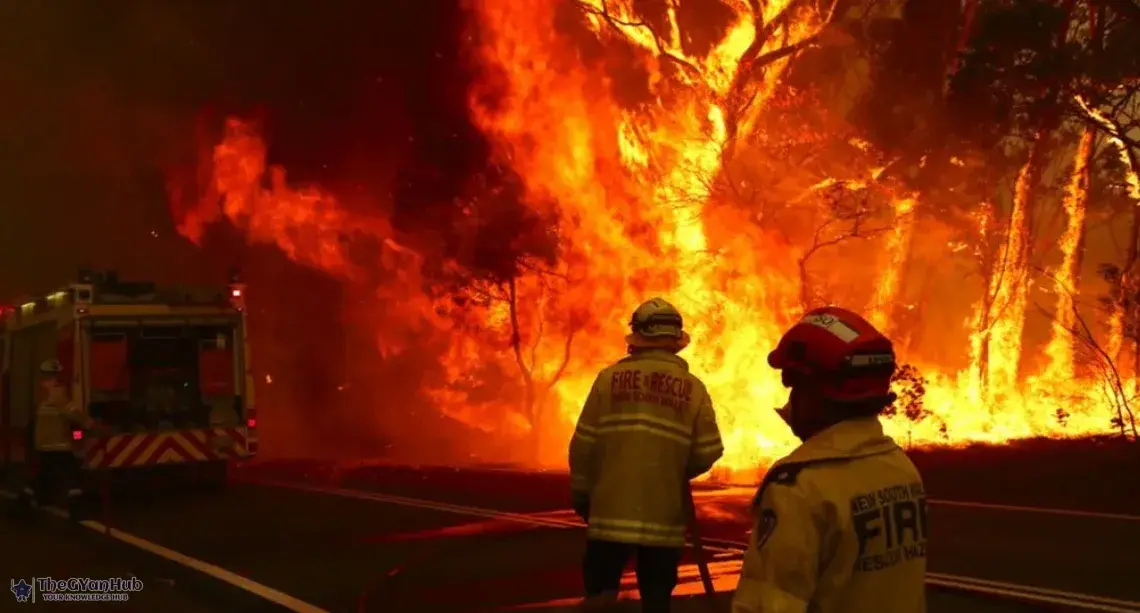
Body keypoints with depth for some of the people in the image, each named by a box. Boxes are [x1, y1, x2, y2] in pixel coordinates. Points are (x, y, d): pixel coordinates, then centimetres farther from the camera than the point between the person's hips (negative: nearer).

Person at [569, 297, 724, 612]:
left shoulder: (610, 377, -3)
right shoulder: (693, 388, 0)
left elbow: (583, 444, -3)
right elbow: (709, 452, -4)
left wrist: (581, 494, 12)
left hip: (612, 514, -1)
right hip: (666, 519, 1)